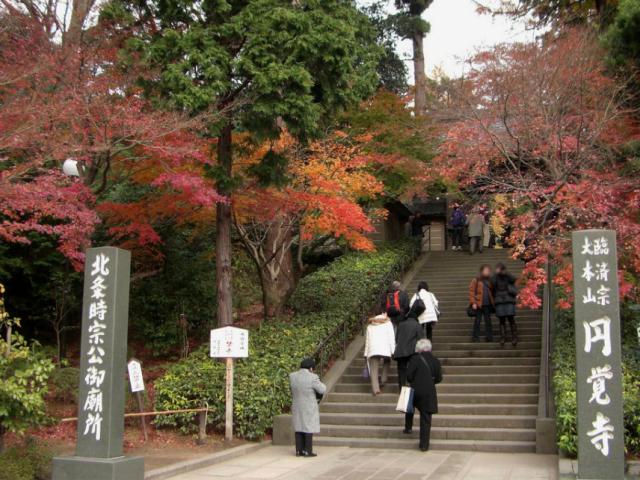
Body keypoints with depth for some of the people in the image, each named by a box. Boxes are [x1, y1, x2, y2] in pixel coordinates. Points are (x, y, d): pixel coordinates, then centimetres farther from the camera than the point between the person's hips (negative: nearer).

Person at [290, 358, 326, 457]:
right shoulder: (312, 378, -17)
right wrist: (317, 382, 8)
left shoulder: (292, 376, -2)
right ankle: (308, 451, 2)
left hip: (296, 407, 5)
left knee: (299, 428, 10)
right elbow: (322, 390, -9)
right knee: (309, 428, 1)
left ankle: (299, 451, 10)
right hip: (309, 408, -5)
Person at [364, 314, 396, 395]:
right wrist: (393, 351, 2)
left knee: (373, 370, -2)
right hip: (385, 349, -1)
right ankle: (384, 380, 10)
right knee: (386, 362, 26)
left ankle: (376, 389, -17)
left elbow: (367, 340, 19)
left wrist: (366, 354, 17)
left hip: (372, 350, 1)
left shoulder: (370, 326, 26)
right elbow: (391, 338, 7)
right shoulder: (388, 323, 19)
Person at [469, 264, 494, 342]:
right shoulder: (476, 280, -1)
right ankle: (476, 337, 6)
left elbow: (492, 292, 15)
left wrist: (492, 302, 5)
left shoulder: (489, 280, 12)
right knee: (477, 320, 0)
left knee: (488, 320, 6)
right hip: (479, 304, -4)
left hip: (488, 304, 4)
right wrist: (473, 303, -11)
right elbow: (471, 292, -4)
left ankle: (489, 336, 12)